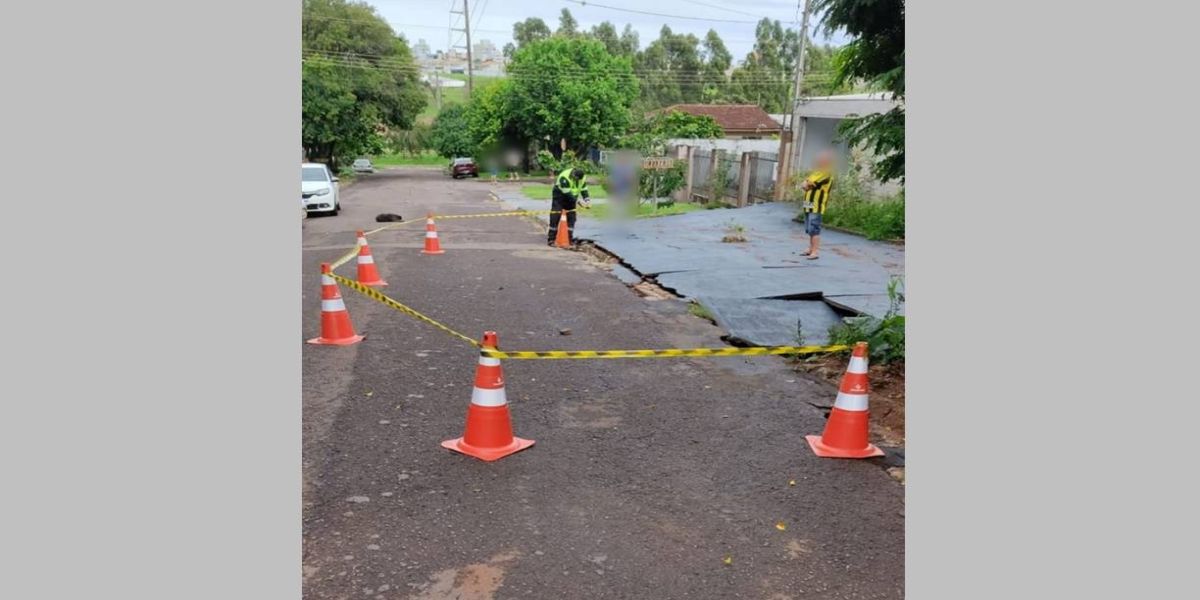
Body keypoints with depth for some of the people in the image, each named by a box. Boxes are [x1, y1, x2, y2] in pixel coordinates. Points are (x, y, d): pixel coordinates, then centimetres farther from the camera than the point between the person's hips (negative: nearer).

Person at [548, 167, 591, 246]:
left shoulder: (583, 178, -11)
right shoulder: (564, 177, -33)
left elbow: (584, 190, -2)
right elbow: (567, 193, -35)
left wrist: (587, 199, -19)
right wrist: (577, 200, -39)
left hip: (571, 198, 6)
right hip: (559, 196, -6)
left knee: (571, 217, 2)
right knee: (555, 218, -9)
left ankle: (570, 238, 9)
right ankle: (551, 239, -5)